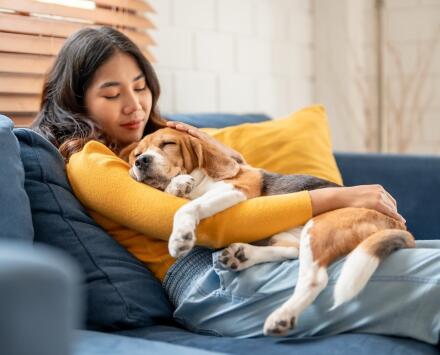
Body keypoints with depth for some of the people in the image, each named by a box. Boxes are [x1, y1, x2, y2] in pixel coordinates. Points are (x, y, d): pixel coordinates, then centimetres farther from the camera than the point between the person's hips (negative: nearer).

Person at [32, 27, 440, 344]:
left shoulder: (153, 135, 24)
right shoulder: (88, 163, -3)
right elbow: (209, 225, -15)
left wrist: (221, 153, 4)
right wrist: (335, 197, -13)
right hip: (214, 282, -9)